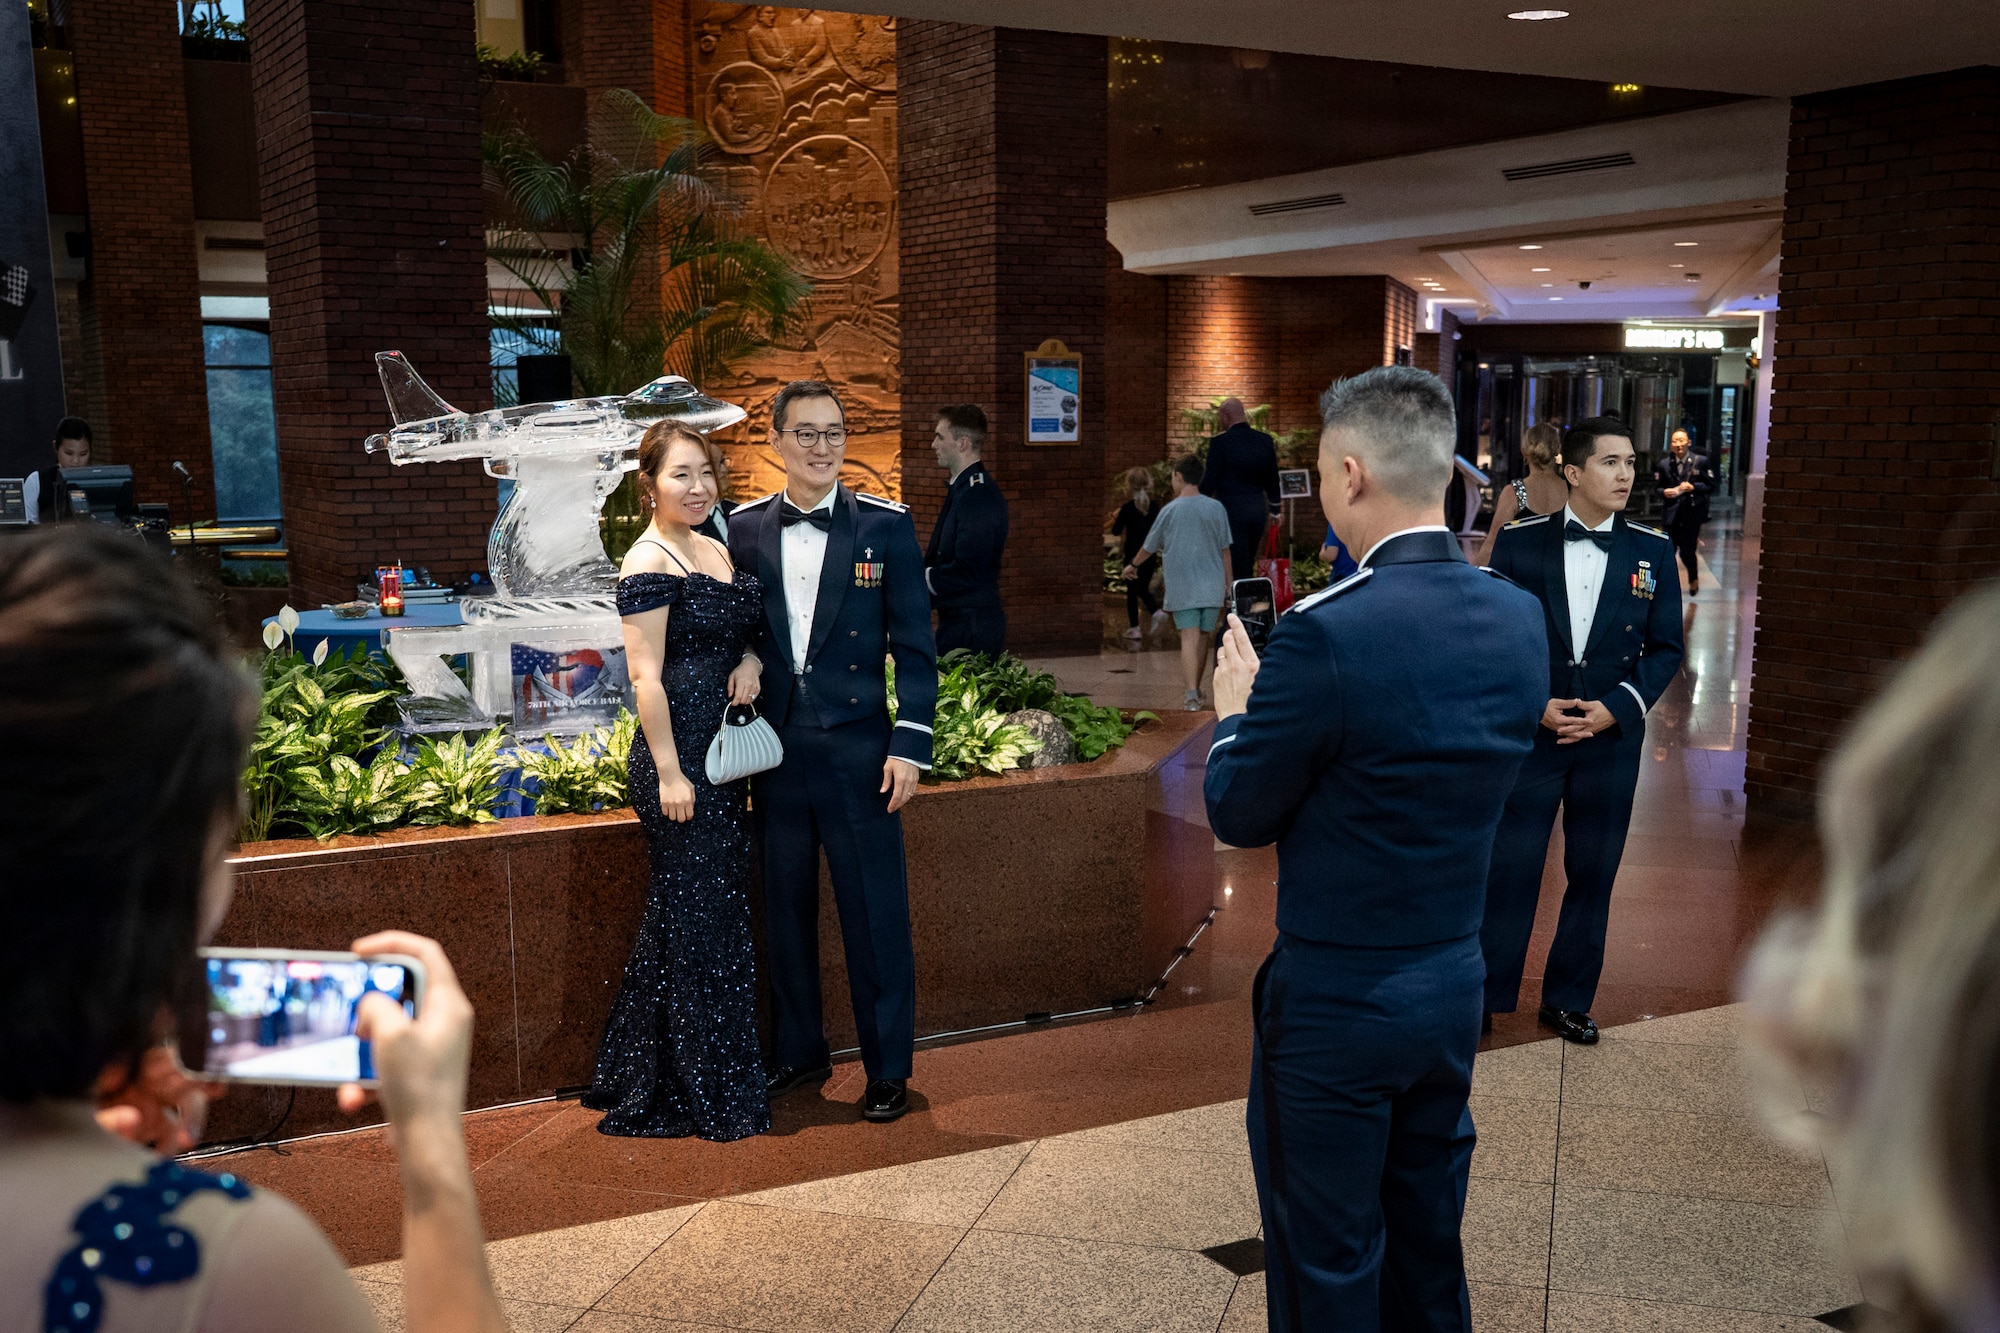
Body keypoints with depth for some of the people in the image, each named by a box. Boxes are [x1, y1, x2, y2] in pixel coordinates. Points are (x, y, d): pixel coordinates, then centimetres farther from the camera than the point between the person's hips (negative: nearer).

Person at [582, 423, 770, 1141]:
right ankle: (707, 1092, 13)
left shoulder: (715, 548, 13)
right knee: (695, 913, -1)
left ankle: (646, 1074, 30)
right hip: (679, 752, -9)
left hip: (727, 751, 9)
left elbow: (746, 627, 22)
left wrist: (752, 659, 0)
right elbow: (647, 677, -16)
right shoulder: (649, 562, -12)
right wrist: (669, 771, -18)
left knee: (717, 908, 15)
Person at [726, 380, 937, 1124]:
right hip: (774, 749, 3)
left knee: (875, 918, 3)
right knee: (785, 912, 14)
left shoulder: (885, 526, -3)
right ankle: (798, 1052, 31)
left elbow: (914, 645, -3)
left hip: (857, 750, -3)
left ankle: (888, 1069, 19)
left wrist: (910, 744, -9)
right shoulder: (745, 529, 5)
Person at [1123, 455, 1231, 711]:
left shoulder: (1170, 510, -3)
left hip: (1182, 588, -2)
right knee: (1203, 637, 14)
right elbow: (1225, 550, 4)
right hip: (1212, 587, 2)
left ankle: (1192, 694, -18)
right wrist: (1228, 587, 11)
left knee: (1189, 638, -7)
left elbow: (1149, 547, 9)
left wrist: (1133, 565, 28)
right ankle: (1195, 688, 25)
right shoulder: (1216, 508, 1)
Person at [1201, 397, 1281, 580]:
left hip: (1232, 510, -5)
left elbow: (1209, 481, -10)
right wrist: (1274, 510, 23)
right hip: (1259, 510, 5)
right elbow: (1273, 480, 11)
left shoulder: (1220, 442, -12)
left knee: (1238, 568, 0)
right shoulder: (1265, 440, 3)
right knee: (1248, 566, 17)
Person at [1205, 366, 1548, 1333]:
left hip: (1336, 1005, -7)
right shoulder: (1517, 617, -2)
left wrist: (1235, 711, 4)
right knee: (1428, 1244, 24)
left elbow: (1238, 816, -14)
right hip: (1454, 992, 7)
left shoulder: (1325, 633, -25)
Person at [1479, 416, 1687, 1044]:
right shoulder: (1520, 542, -5)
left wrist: (1614, 708, -11)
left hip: (1610, 738, 2)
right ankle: (1484, 998, 18)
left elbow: (1666, 649, 2)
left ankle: (1568, 1002, 28)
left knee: (1592, 875, 11)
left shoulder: (1653, 550, 0)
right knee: (1507, 870, 3)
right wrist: (1533, 704, -13)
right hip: (1528, 733, -2)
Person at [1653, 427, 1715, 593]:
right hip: (1671, 513, 2)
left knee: (1687, 552, 1)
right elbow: (1657, 487, 11)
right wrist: (1664, 492, -11)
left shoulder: (1701, 461, -3)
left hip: (1692, 513, -2)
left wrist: (1693, 487, -16)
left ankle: (1694, 579, 30)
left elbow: (1711, 486, -1)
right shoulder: (1663, 464, 4)